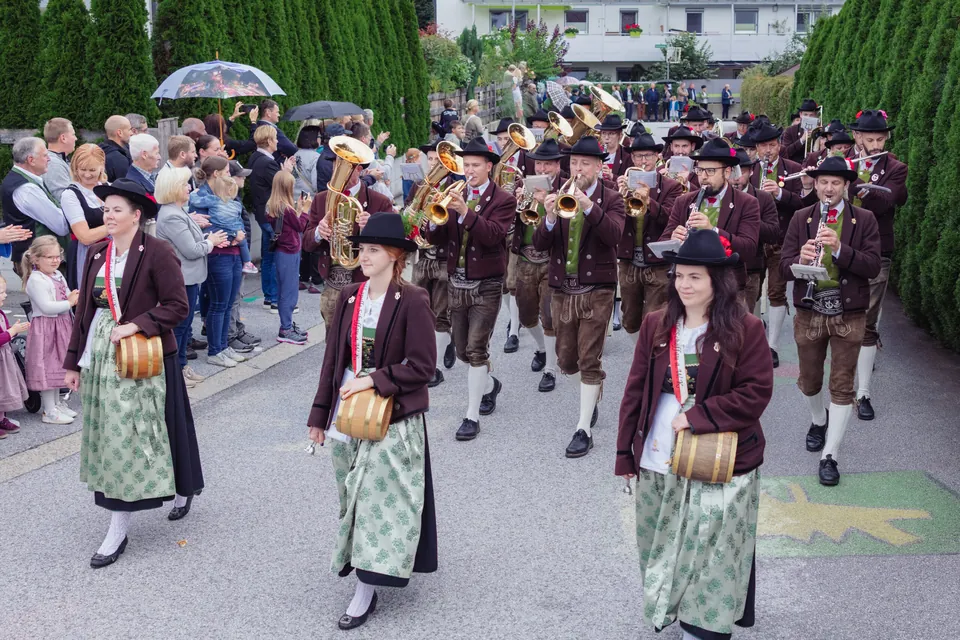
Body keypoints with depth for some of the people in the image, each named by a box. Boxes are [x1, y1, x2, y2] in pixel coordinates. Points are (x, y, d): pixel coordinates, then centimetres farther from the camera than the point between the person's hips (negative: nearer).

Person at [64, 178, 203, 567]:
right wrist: (74, 361, 12)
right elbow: (84, 308, 11)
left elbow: (176, 306, -12)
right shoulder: (96, 253, 8)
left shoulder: (157, 252, -11)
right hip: (99, 355, 6)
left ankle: (118, 532, 8)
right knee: (107, 436, 11)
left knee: (128, 437, -3)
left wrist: (135, 325, -21)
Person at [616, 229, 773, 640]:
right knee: (664, 546, 18)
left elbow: (756, 393, -13)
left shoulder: (745, 329, -10)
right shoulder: (656, 325, 2)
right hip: (658, 462, 4)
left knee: (711, 553, 6)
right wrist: (626, 451, 4)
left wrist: (698, 416, -19)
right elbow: (636, 390, 5)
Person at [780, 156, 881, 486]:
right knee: (809, 380, 16)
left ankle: (829, 456, 7)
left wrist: (839, 248, -26)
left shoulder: (864, 220, -2)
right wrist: (801, 259, -27)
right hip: (809, 311, 2)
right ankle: (818, 421, 47)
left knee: (842, 385, 1)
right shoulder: (801, 218, 2)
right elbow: (784, 268, -4)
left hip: (849, 314, -2)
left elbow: (873, 267, -12)